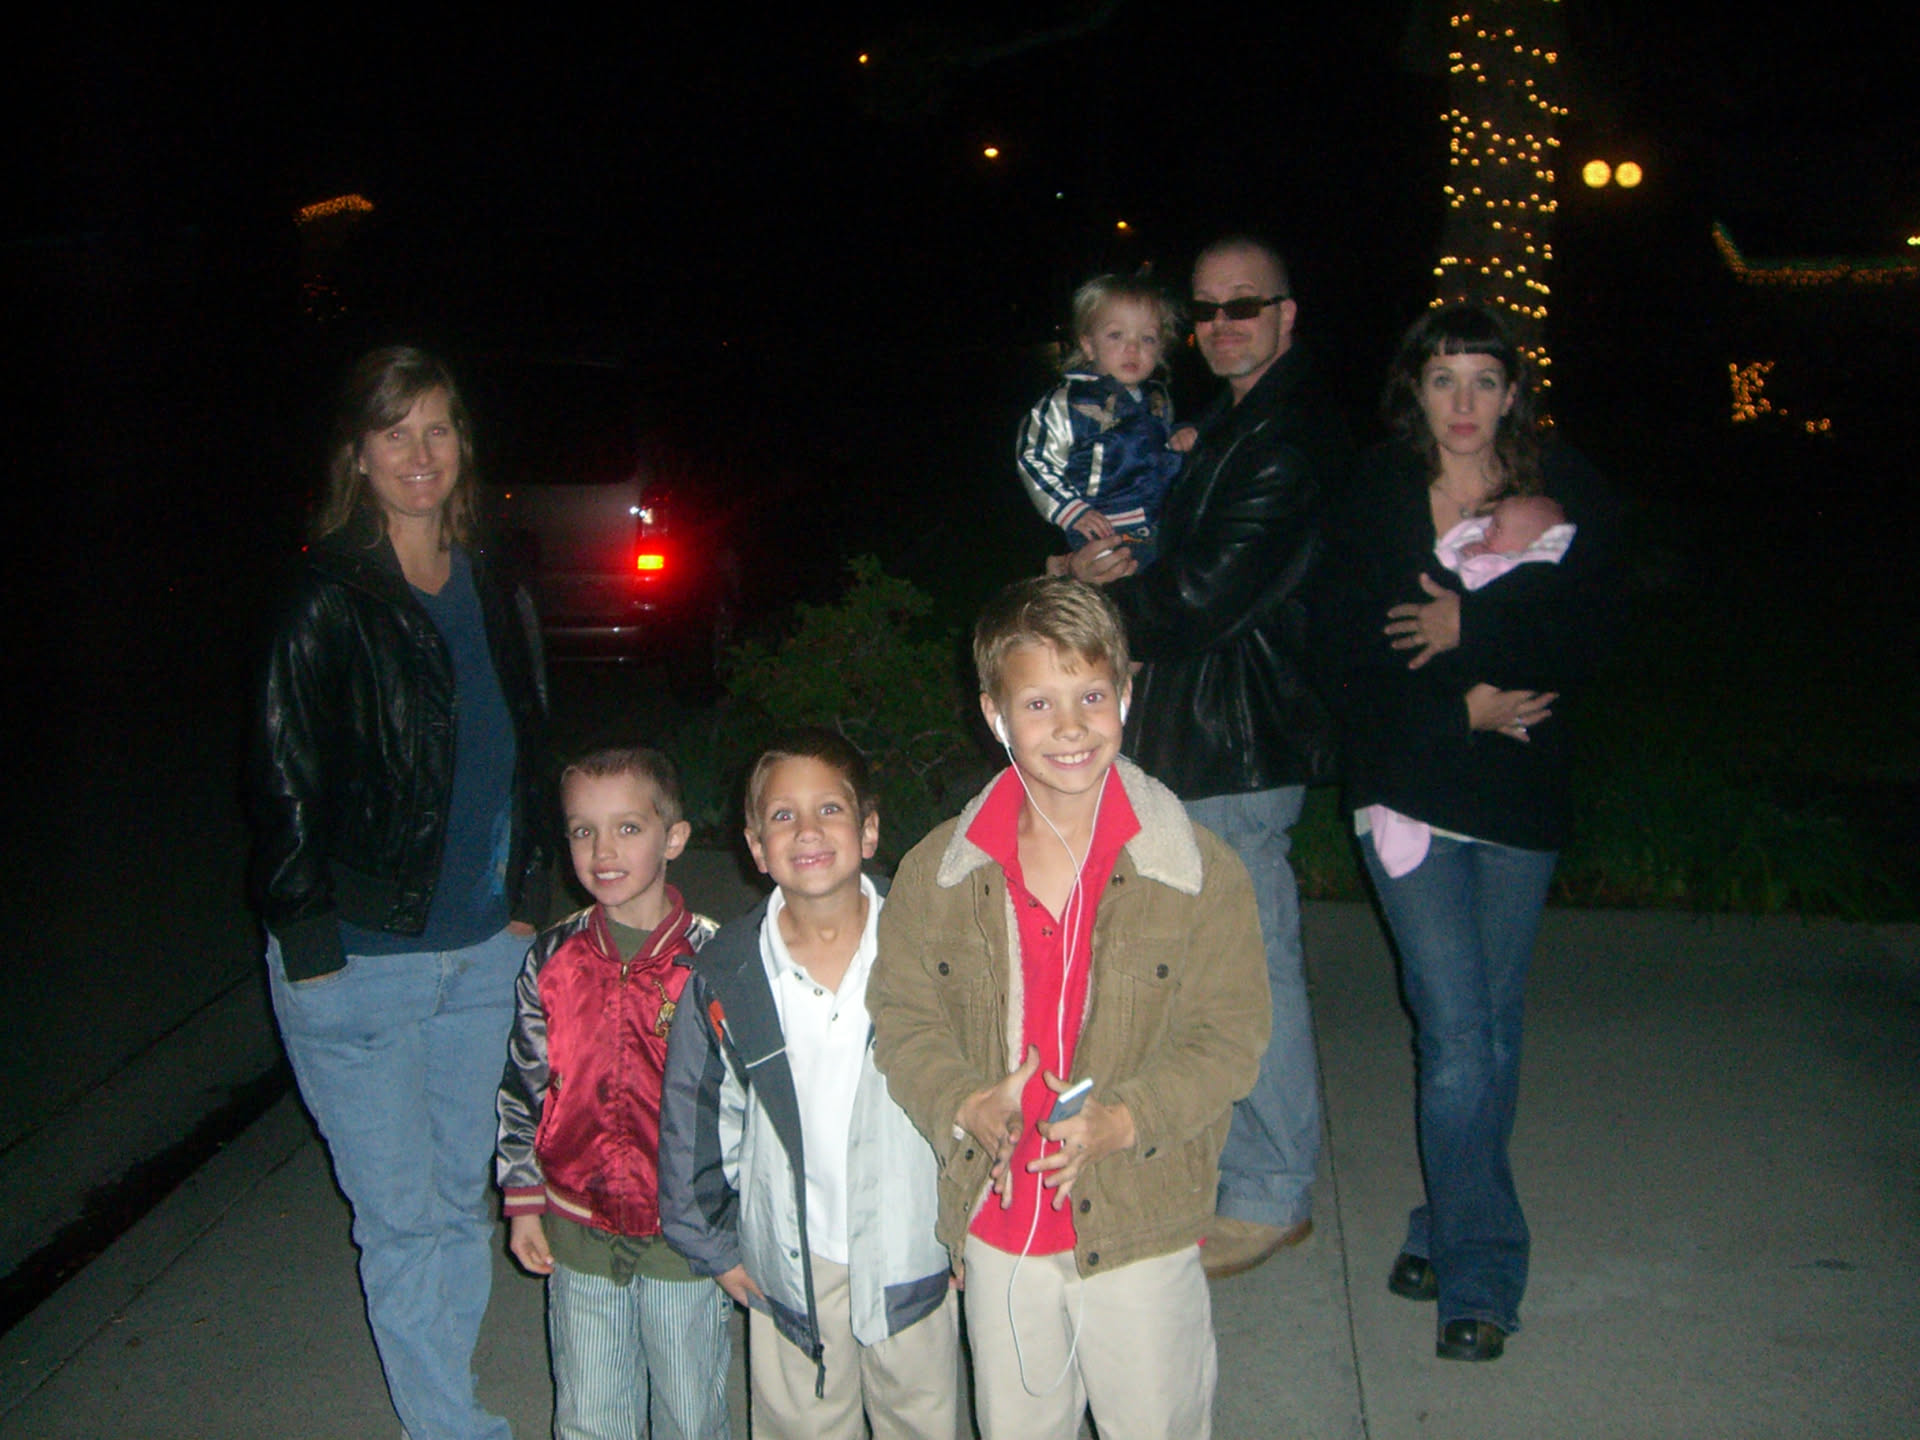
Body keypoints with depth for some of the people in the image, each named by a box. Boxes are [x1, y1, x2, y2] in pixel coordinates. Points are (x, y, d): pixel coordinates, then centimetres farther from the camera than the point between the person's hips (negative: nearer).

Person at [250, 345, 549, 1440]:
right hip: (360, 960, -5)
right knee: (402, 1214, 3)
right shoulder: (326, 600, -10)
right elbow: (285, 777, -11)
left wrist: (527, 901, 11)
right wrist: (310, 944, -12)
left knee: (465, 1197, 14)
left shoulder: (498, 597, 8)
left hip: (483, 951, 5)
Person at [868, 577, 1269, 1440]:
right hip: (997, 1223, 2)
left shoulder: (1200, 870, -11)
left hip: (1141, 1226, -2)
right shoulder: (937, 872, -4)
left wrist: (1118, 1123, -23)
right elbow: (903, 1016, 1)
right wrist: (966, 1106, -18)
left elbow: (1229, 1032, -9)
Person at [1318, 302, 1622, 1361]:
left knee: (1493, 1028, 10)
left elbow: (1590, 632, -8)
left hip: (1522, 793, 2)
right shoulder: (1375, 495, 1)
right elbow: (1349, 648, -3)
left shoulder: (1564, 492, 2)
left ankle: (1445, 1227, 31)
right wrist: (1460, 707, -14)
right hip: (1408, 786, -2)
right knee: (1457, 1039, -8)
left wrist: (1469, 628, -18)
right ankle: (1479, 1277, 4)